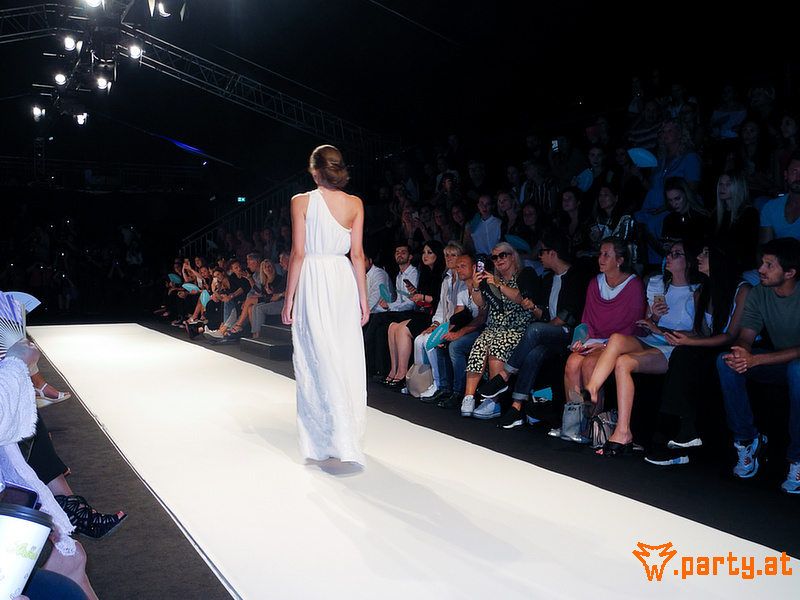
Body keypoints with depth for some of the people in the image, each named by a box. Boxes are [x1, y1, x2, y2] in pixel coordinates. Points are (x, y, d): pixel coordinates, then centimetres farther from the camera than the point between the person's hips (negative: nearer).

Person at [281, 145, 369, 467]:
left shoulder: (302, 202, -5)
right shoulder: (355, 204, 3)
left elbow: (298, 254, -7)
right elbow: (357, 255, 2)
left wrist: (289, 299, -1)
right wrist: (363, 298, 8)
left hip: (313, 283, -3)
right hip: (344, 282, 4)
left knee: (318, 361, 1)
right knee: (346, 360, 11)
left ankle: (320, 441, 3)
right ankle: (346, 440, 22)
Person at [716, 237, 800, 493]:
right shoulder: (759, 294, -4)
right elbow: (745, 337, -6)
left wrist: (755, 359, -38)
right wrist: (738, 353, -32)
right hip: (778, 362, 5)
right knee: (726, 361, -19)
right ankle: (747, 439, -10)